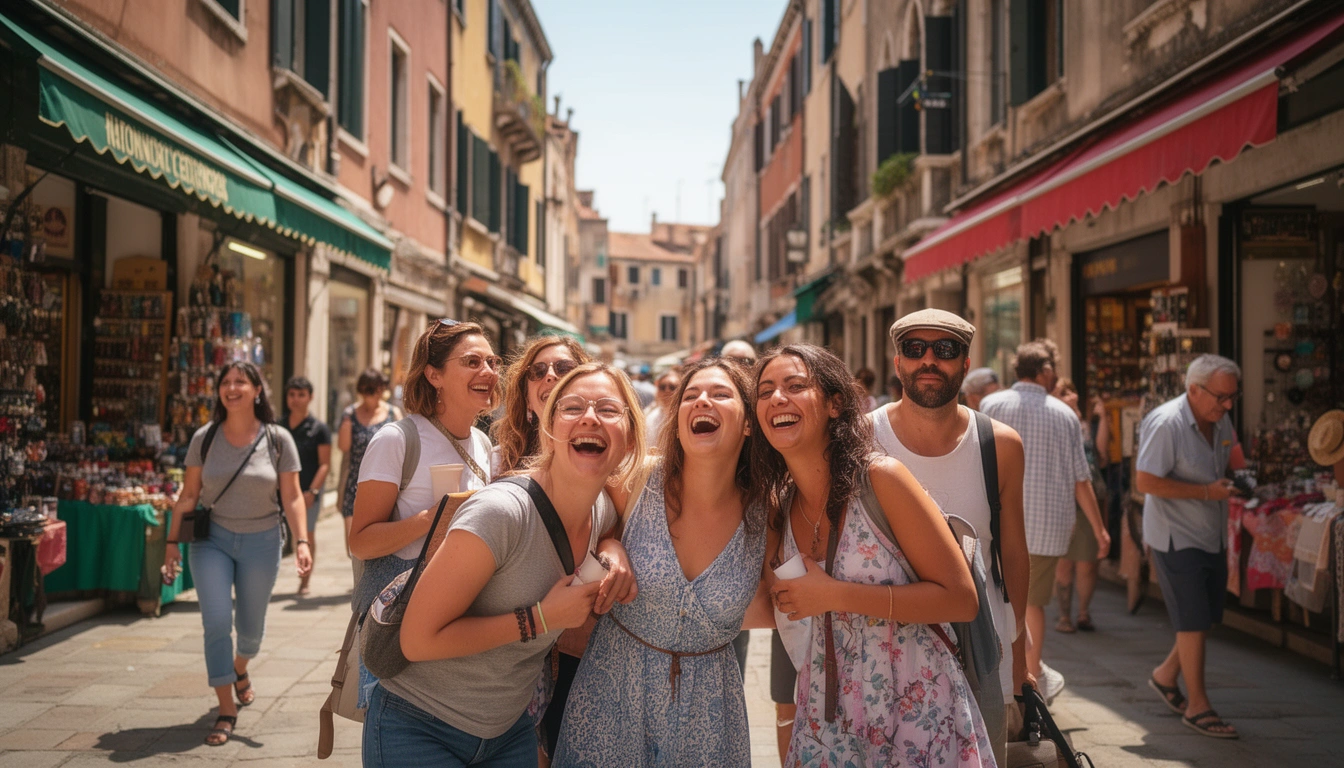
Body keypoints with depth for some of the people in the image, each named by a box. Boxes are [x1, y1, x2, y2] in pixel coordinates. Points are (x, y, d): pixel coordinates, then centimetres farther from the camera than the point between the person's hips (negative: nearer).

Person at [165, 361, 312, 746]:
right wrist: (172, 541, 0)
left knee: (250, 627, 13)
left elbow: (292, 497, -5)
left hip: (261, 542, 0)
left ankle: (239, 669, 48)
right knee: (217, 621, -12)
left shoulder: (278, 440, -5)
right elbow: (188, 494, 3)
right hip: (212, 540, 0)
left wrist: (301, 541, -15)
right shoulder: (205, 438, -2)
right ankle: (226, 710, -2)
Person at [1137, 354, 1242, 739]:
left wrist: (1229, 486, 6)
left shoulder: (1220, 422, 6)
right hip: (1176, 537, -8)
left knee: (1207, 617, 12)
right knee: (1194, 620, -4)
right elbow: (1145, 482, -24)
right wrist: (1206, 492, -22)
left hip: (1212, 535, 8)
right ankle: (1197, 706, 7)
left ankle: (1166, 675, 32)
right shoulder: (1166, 423, -20)